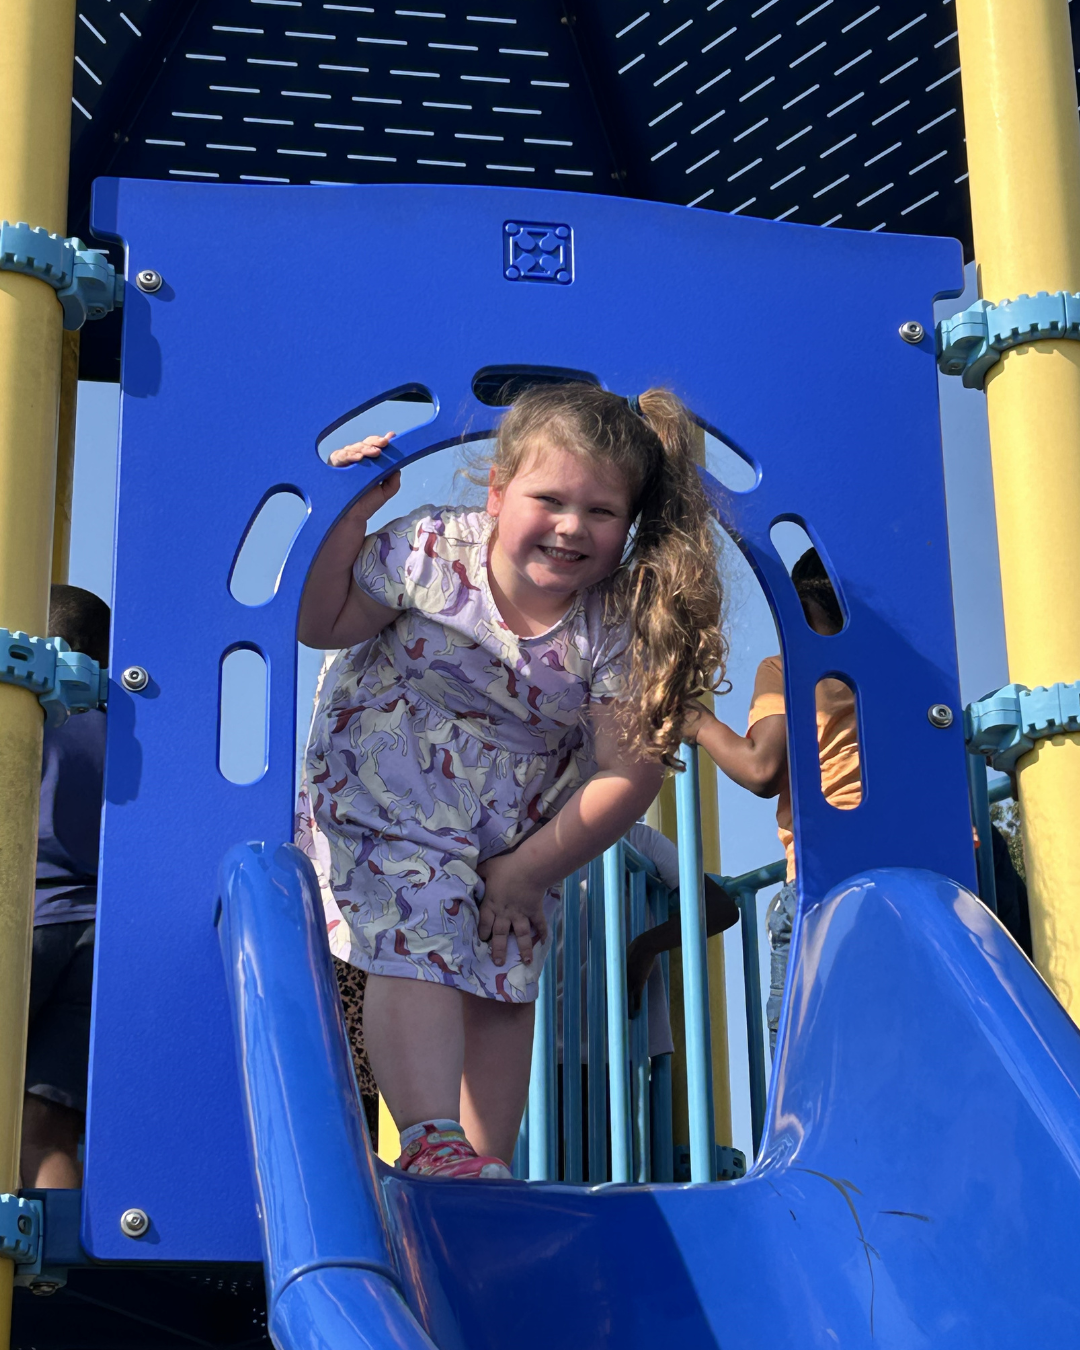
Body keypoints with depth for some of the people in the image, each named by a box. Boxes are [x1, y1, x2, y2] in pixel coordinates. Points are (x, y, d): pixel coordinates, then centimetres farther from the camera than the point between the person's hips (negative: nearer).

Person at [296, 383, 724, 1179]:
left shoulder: (622, 626, -22)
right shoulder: (429, 553, -21)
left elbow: (631, 772, -19)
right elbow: (320, 626, -8)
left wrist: (526, 872, -14)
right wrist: (349, 519, -24)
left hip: (521, 829, 2)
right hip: (388, 795, -2)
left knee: (503, 980, 5)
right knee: (418, 939, -19)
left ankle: (485, 1166, 16)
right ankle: (432, 1144, -18)